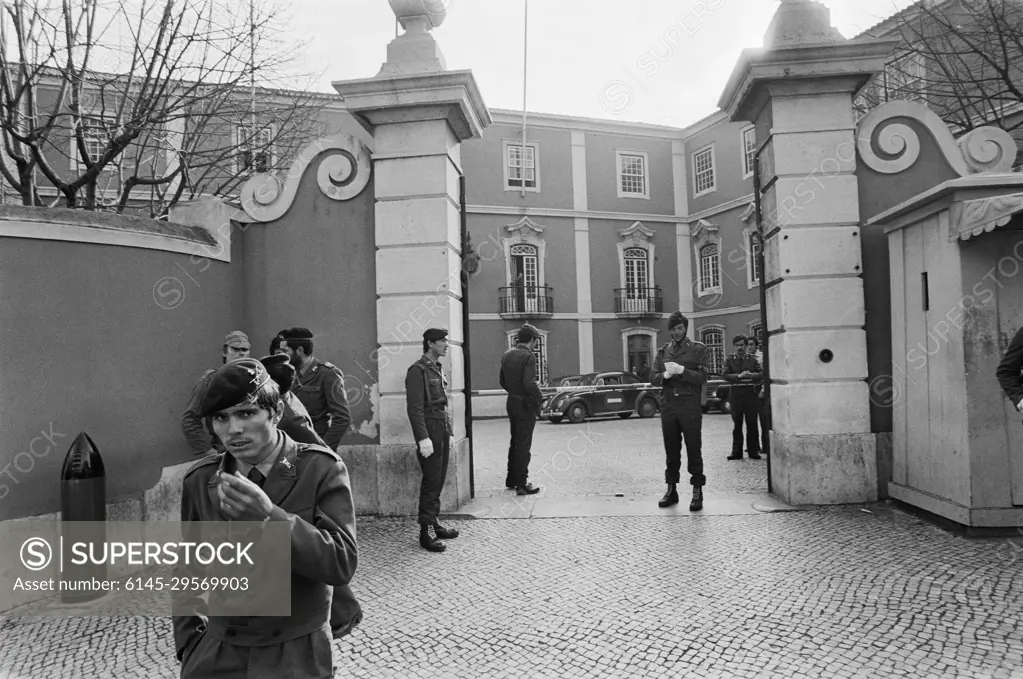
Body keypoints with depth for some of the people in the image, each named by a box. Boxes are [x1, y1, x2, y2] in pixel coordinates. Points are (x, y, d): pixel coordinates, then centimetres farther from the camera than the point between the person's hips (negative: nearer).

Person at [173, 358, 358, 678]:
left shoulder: (322, 468, -14)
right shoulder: (199, 479, -1)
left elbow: (343, 564, -20)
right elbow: (188, 569, 11)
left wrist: (270, 517, -29)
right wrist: (189, 643, 4)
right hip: (217, 653, 3)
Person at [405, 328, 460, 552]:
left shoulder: (438, 368, 16)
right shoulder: (418, 370, -11)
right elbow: (414, 408, -17)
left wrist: (449, 431, 17)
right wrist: (423, 438, -21)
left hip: (443, 429, 8)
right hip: (430, 429, -8)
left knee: (439, 480, 12)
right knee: (431, 481, -6)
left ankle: (434, 523, 20)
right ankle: (426, 532, 0)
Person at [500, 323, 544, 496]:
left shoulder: (507, 354, 9)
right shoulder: (528, 356, -17)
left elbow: (503, 381, 13)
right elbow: (529, 383, -25)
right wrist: (540, 397, -10)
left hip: (511, 402, 8)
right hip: (526, 404, -8)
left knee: (515, 442, 20)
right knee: (523, 445, -2)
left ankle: (511, 480, 29)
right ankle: (521, 485, 2)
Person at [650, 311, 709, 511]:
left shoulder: (698, 349, 4)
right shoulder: (663, 352, 14)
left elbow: (702, 377, -5)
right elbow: (653, 378, 7)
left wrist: (681, 370, -19)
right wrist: (665, 375, -14)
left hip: (690, 406, -3)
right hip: (668, 405, 3)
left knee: (694, 450, -2)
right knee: (671, 451, 9)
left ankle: (697, 491, 4)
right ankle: (671, 490, 17)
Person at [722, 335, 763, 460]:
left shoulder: (752, 359, 9)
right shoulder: (729, 359, 7)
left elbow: (762, 374, 1)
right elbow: (725, 375, -5)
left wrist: (751, 375, -17)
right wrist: (739, 376, -17)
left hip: (750, 393, 0)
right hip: (735, 393, 0)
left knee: (752, 424, 2)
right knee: (737, 424, 5)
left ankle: (753, 451, 10)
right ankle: (736, 452, 10)